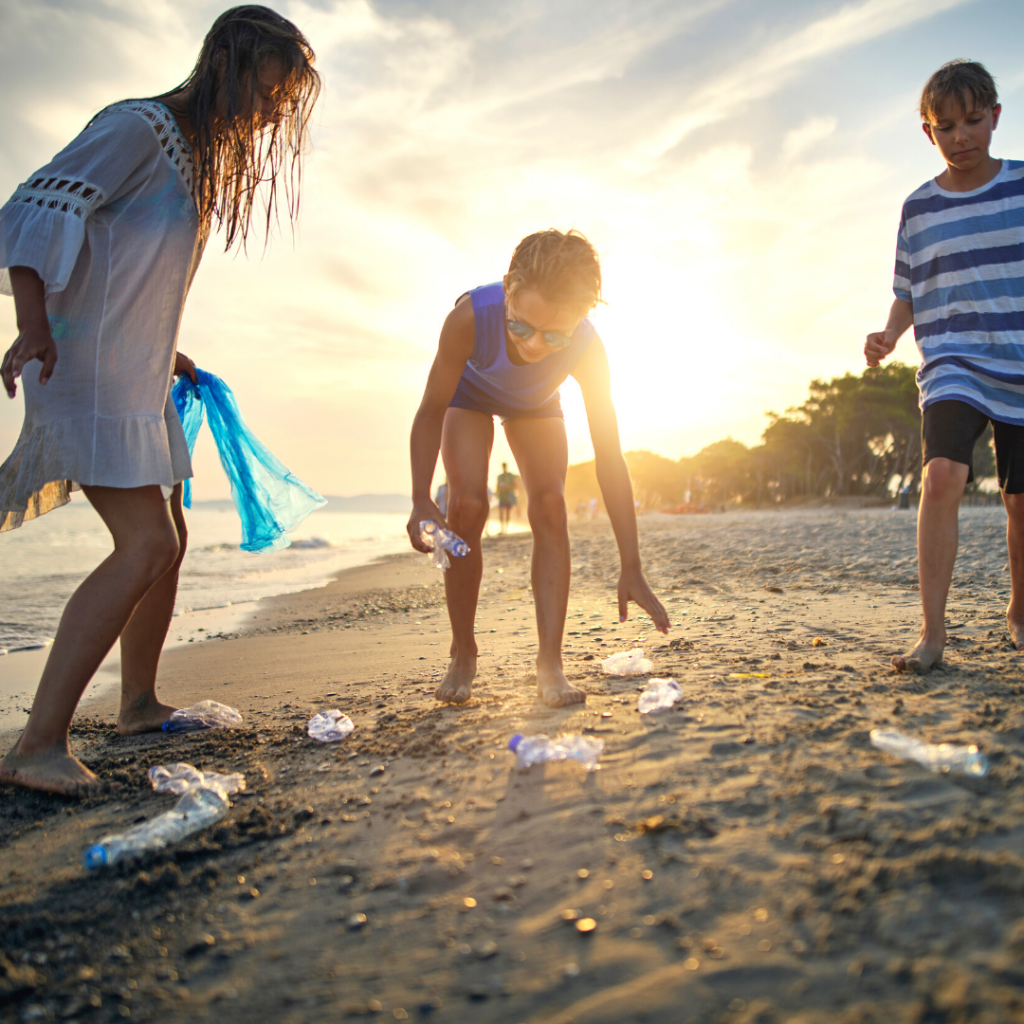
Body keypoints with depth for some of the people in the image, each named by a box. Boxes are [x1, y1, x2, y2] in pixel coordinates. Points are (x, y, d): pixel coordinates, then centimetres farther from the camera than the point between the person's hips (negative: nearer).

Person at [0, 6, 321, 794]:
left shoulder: (201, 156, 17)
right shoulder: (140, 127, -10)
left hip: (139, 379, 10)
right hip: (89, 372, -10)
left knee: (168, 541, 14)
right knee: (145, 546, -18)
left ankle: (139, 703, 29)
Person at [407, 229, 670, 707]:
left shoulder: (587, 349, -39)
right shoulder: (470, 316, -43)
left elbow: (609, 458, -34)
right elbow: (431, 412, -29)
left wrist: (631, 569, -34)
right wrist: (421, 501, -39)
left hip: (535, 405, 1)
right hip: (470, 395, -1)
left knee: (549, 506, -17)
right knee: (467, 506, -17)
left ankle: (549, 662, -13)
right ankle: (463, 654, -2)